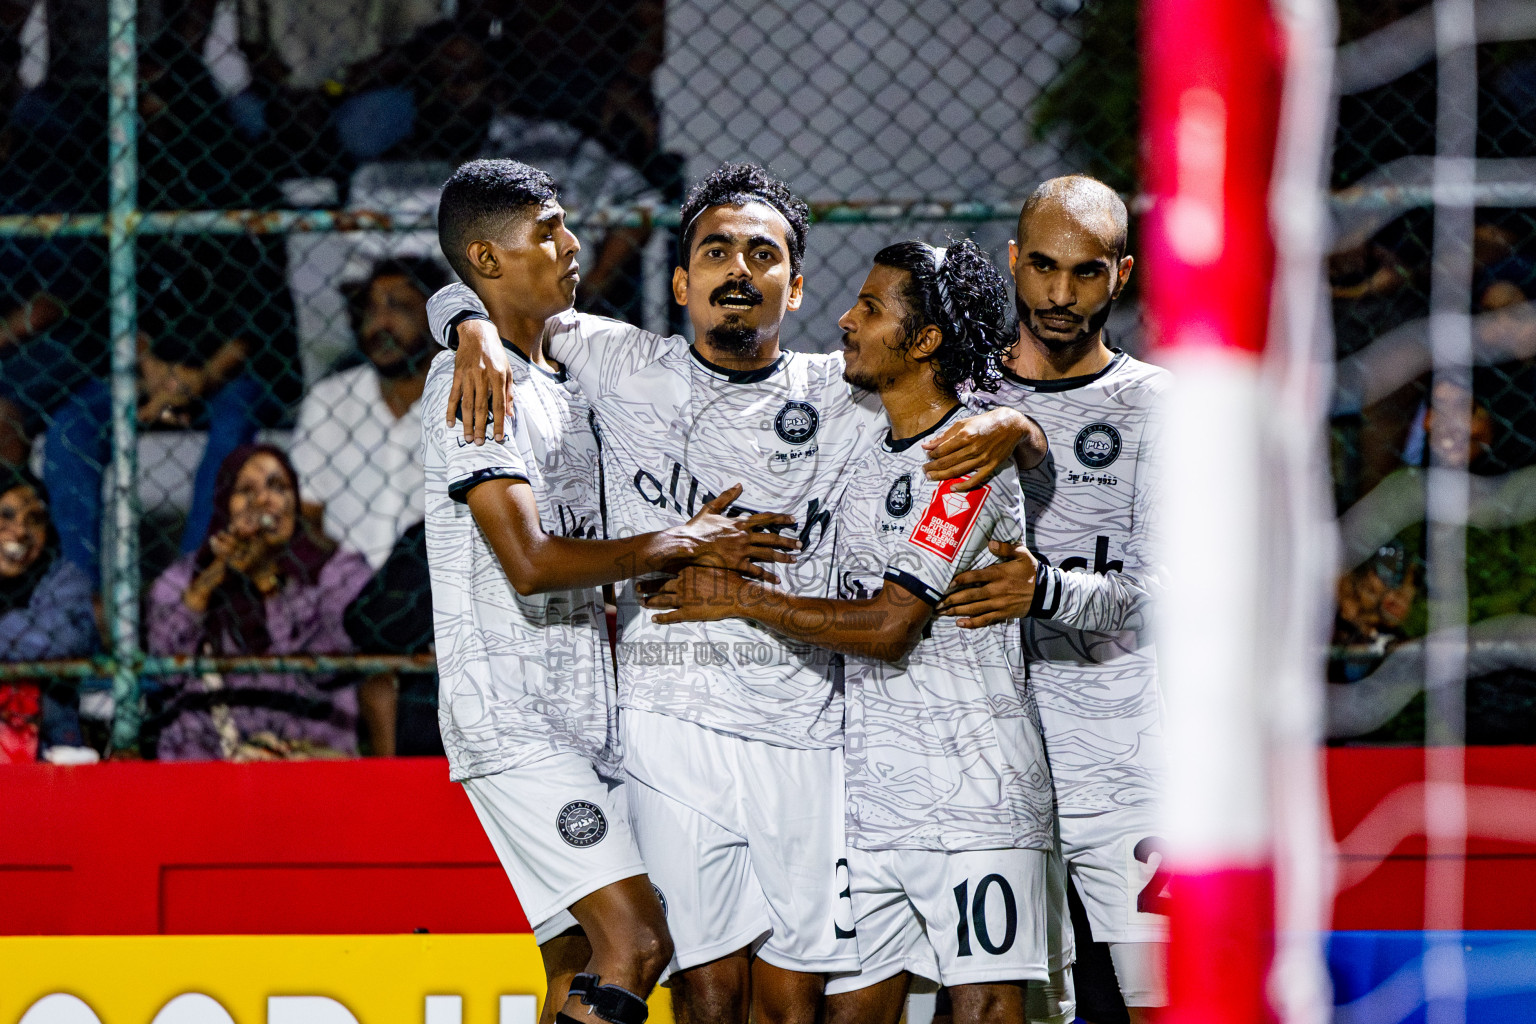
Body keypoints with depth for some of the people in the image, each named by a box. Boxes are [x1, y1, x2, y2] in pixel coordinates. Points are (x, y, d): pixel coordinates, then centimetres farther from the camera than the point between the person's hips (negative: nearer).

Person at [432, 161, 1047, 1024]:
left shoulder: (842, 397, 10)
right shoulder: (628, 369, 8)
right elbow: (468, 291, 18)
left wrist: (1007, 429, -10)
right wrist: (478, 332, -5)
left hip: (806, 730, 1)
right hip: (671, 719, -1)